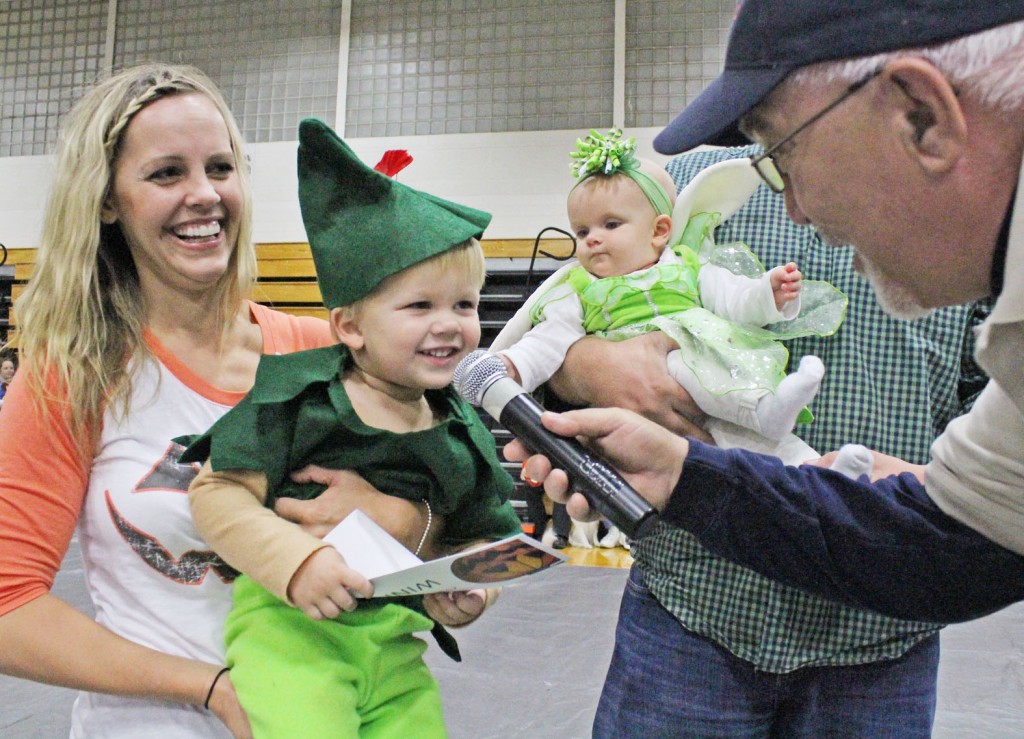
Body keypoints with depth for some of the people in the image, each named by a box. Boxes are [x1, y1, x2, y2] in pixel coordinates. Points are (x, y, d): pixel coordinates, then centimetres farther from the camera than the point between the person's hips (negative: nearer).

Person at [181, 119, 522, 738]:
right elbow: (218, 493, -8)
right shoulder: (299, 397, -8)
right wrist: (296, 559, -22)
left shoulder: (463, 432, 6)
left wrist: (470, 590, -6)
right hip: (291, 627, -5)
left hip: (397, 646, 5)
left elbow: (482, 537, 16)